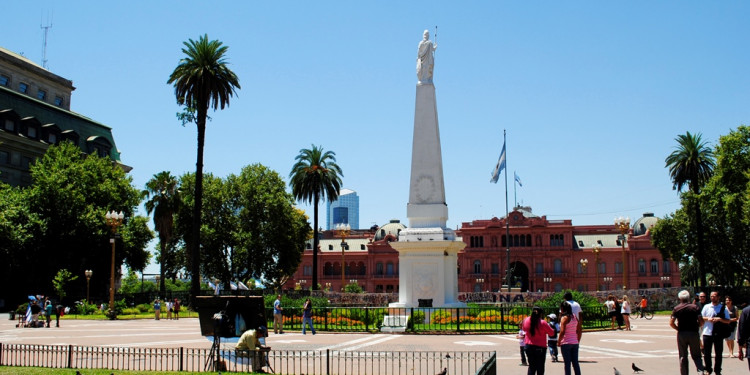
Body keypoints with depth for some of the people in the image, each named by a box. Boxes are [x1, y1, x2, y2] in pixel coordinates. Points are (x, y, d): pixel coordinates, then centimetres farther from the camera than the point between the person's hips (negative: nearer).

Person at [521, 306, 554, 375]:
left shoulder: (526, 320, -3)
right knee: (540, 368, 7)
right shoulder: (542, 323, -17)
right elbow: (552, 333, -8)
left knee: (531, 367, 17)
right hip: (540, 348, -4)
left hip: (529, 346, 4)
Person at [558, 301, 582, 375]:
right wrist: (578, 340, 17)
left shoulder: (564, 318, -12)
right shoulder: (575, 316, 7)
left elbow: (562, 332, -18)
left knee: (567, 363, -1)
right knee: (575, 362, 11)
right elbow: (580, 330, 10)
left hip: (566, 343, -6)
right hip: (575, 343, 6)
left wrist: (558, 342, -7)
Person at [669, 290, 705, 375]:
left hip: (681, 334, 0)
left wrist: (678, 329, 7)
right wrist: (696, 326, 12)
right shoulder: (695, 307, 1)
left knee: (683, 357, 10)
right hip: (694, 333, 0)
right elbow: (701, 321, -6)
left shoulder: (676, 308, 0)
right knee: (696, 356, 7)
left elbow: (671, 323, -8)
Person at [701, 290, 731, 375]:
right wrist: (707, 318, -10)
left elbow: (728, 321, 0)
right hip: (707, 333, 1)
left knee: (718, 353, 5)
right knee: (706, 353, 6)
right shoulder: (706, 307, 7)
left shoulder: (723, 308, 2)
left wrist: (720, 319, -16)